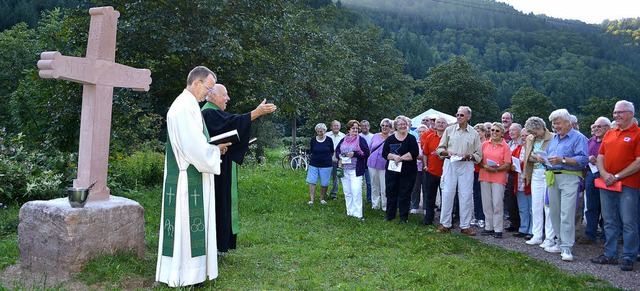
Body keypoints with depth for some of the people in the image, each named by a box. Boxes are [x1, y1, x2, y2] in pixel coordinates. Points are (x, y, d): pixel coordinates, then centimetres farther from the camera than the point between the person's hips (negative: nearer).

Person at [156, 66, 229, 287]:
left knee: (186, 223, 13)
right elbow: (194, 147, -22)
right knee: (186, 223, -3)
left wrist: (214, 147, 9)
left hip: (189, 176, 10)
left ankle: (184, 268, 22)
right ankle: (183, 272, 5)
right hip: (187, 178, -10)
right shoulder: (185, 107, -17)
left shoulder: (188, 105, 15)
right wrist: (216, 150, -6)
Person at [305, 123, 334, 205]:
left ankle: (322, 198, 22)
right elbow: (311, 151, 11)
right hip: (313, 164, 1)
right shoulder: (313, 140, 1)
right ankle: (311, 199, 3)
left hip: (326, 165, -1)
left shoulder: (329, 140, -2)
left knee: (324, 183, 5)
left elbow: (332, 152, 9)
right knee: (312, 182, -3)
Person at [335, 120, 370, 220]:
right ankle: (349, 212, 18)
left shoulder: (361, 140, 1)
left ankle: (357, 214, -6)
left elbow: (366, 153, -5)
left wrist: (355, 154, -17)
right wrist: (339, 155, -3)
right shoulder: (343, 140, 15)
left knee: (356, 192, -11)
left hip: (355, 170, -5)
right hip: (344, 170, 5)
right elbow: (336, 150, 19)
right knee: (347, 192, 8)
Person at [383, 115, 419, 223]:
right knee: (391, 193, 7)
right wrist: (394, 157, -16)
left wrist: (401, 158, -13)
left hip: (408, 172, -2)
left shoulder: (411, 138, 0)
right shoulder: (390, 139, 7)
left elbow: (414, 154, -11)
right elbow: (384, 153, 0)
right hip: (391, 171, 2)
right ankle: (390, 215, 19)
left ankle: (404, 217, 12)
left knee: (405, 194, 2)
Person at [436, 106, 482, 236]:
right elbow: (440, 148, 8)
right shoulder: (449, 130, 8)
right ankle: (445, 224, 10)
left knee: (466, 195, 2)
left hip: (466, 166, 0)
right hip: (450, 164, 0)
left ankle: (465, 225, 12)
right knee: (447, 193, 0)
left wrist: (468, 155, -12)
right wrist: (448, 152, -11)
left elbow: (479, 154, 7)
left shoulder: (474, 134, 7)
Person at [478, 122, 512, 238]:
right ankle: (489, 227, 16)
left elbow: (507, 165, -4)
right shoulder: (485, 144, 10)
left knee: (497, 204, -4)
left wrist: (495, 169, -17)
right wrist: (484, 166, -12)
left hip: (499, 178, -3)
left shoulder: (505, 147, 1)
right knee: (486, 203, 7)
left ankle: (498, 229, 3)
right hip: (484, 176, 3)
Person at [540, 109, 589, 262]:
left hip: (569, 178, -8)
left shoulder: (578, 138, -4)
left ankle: (566, 248, -6)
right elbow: (548, 156, 26)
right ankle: (561, 242, 21)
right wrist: (543, 159, 3)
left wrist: (562, 160, -23)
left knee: (567, 214, -10)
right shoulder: (554, 139, 20)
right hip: (552, 178, 8)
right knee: (554, 213, 11)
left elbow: (583, 159, -15)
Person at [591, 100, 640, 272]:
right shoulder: (609, 134, 15)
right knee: (610, 222, 12)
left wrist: (617, 177, -14)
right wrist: (605, 174, -5)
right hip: (606, 185, 6)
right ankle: (610, 255, 21)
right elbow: (600, 158, 13)